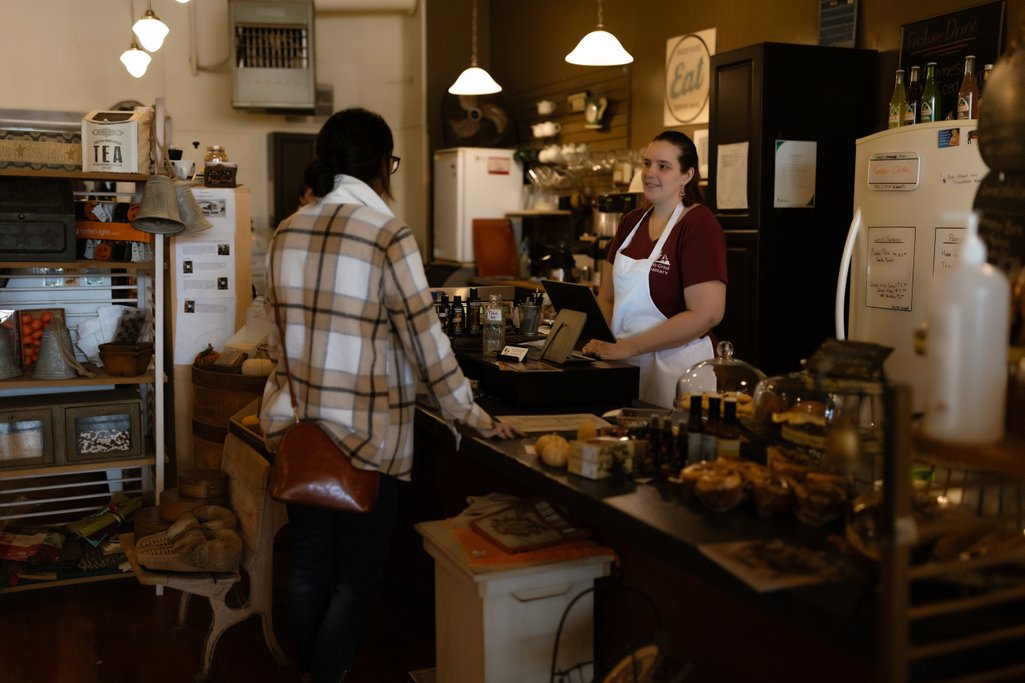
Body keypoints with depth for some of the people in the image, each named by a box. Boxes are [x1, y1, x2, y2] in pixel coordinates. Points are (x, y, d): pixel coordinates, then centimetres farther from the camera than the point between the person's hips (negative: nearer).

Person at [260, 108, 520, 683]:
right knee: (358, 578, 7)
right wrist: (469, 414, -6)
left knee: (309, 566, 17)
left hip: (297, 420, 6)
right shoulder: (387, 232, -14)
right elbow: (424, 337, -14)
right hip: (364, 431, -6)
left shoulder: (288, 231, 4)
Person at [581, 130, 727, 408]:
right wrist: (601, 342, -7)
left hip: (675, 363, -6)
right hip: (625, 363, 6)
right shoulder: (631, 222, 9)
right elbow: (607, 296, 13)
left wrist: (629, 346, -20)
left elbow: (707, 314, -21)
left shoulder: (700, 226, -12)